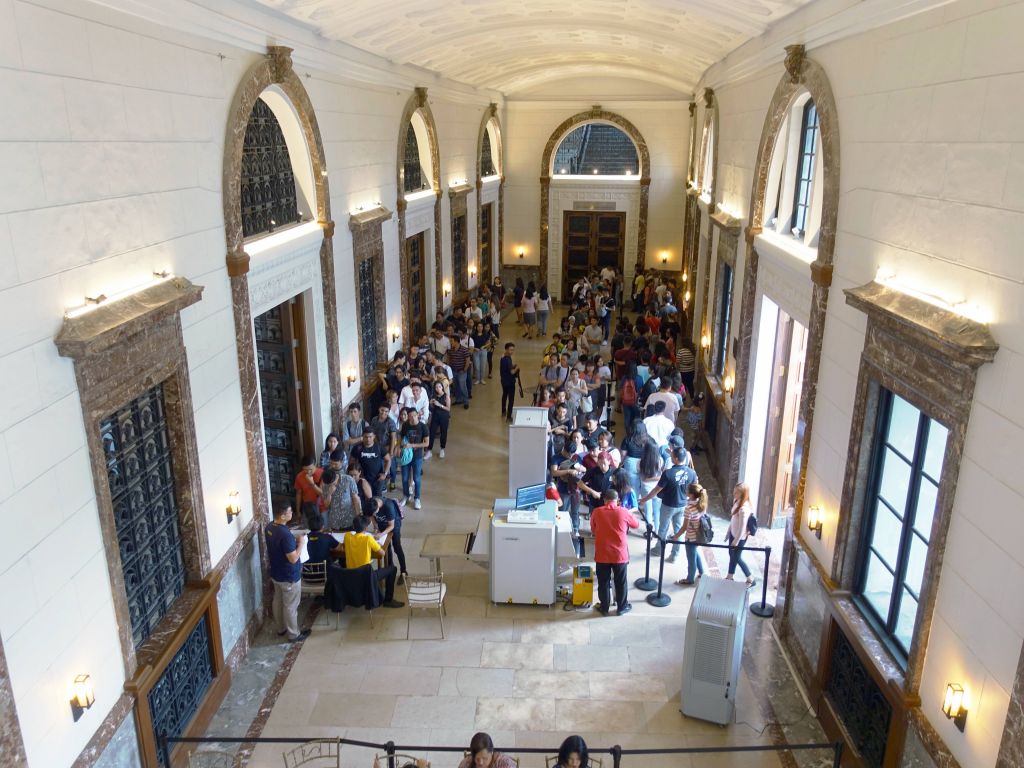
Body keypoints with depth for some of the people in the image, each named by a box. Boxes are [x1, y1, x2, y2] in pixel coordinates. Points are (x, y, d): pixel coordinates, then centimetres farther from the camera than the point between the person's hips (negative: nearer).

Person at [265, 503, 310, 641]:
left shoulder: (270, 527, -5)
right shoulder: (285, 534, -33)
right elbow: (293, 559, -28)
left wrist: (293, 540, 6)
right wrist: (300, 542, -17)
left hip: (275, 573, 8)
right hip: (289, 577, -8)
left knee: (278, 601, 25)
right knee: (290, 606, 10)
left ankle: (281, 628, 43)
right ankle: (293, 634, 26)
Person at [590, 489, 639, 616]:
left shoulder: (596, 512, -5)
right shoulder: (624, 512, -7)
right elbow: (637, 524, 11)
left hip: (602, 554, 0)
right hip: (620, 554, 0)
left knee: (603, 582, 14)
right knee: (621, 582, 15)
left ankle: (604, 607, 24)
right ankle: (622, 607, 27)